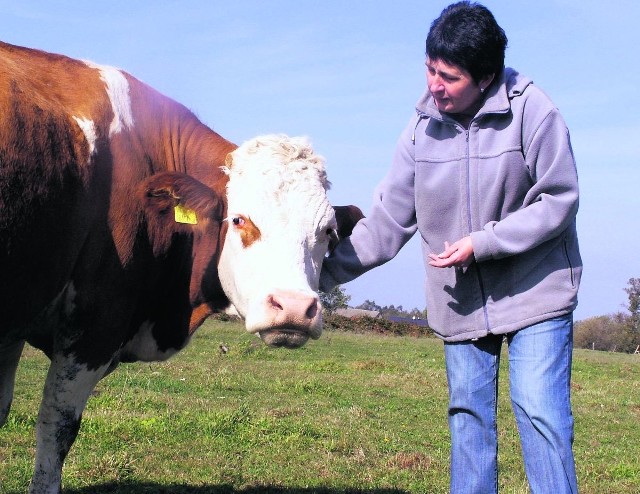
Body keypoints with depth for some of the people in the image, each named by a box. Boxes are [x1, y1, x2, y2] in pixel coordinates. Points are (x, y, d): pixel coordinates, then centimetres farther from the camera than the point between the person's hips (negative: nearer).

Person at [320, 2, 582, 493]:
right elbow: (387, 222, 1)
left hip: (536, 292, -4)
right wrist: (324, 275, -5)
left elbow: (558, 199, -11)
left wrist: (482, 242, -18)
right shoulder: (423, 127, -2)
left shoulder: (532, 111, -14)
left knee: (540, 412, -8)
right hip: (460, 302, 4)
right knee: (468, 417, 9)